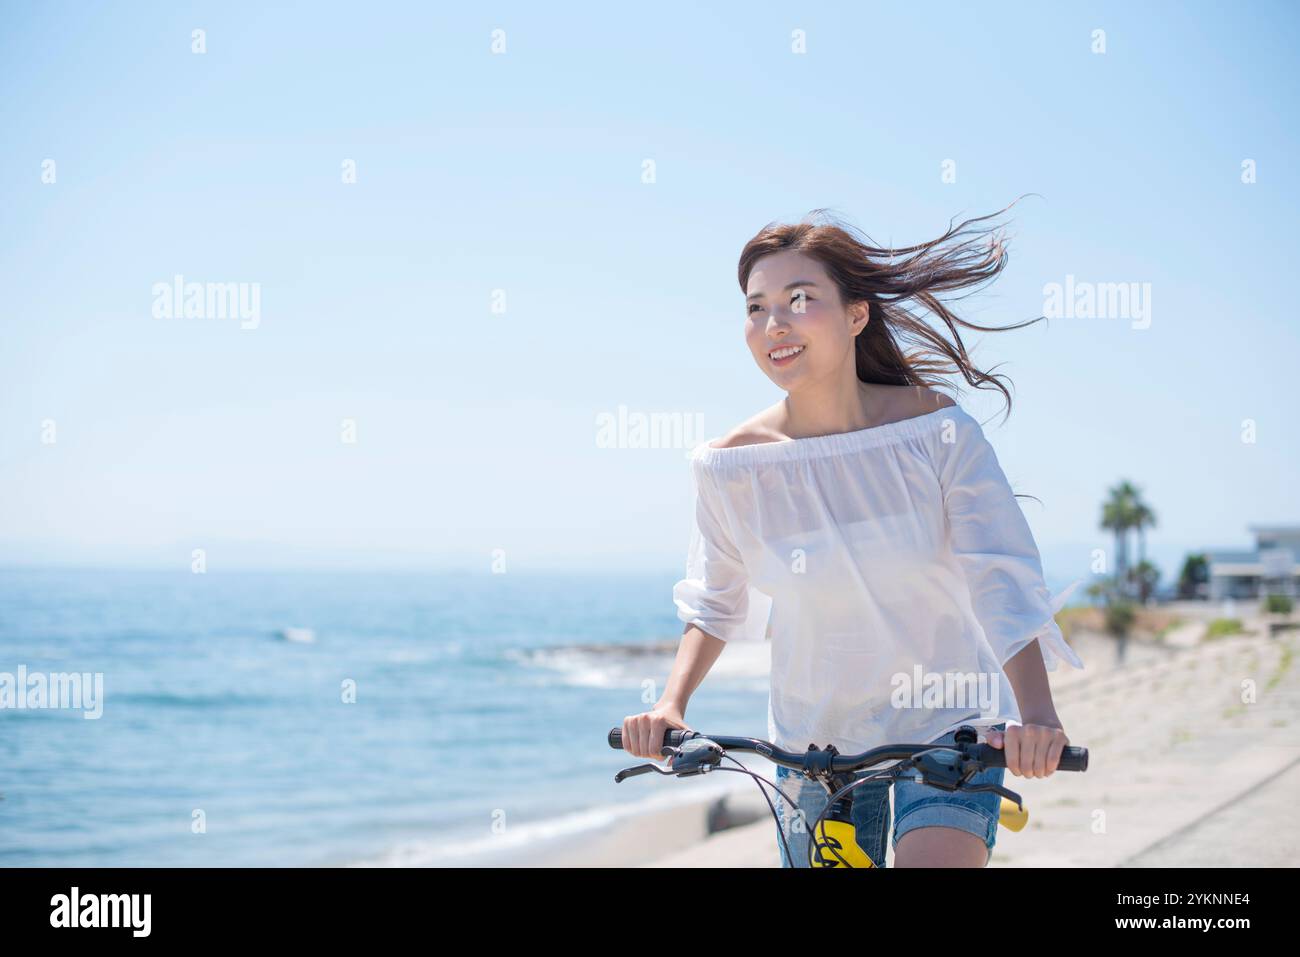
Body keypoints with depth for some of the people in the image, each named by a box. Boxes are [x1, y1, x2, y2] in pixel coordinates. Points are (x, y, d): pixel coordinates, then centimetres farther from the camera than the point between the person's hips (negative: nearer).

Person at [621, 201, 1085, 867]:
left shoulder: (936, 430, -14)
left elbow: (1004, 578, -18)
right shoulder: (730, 465, -9)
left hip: (946, 722, -2)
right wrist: (671, 702, -10)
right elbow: (714, 602, 6)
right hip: (814, 734, 3)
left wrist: (1036, 714, -32)